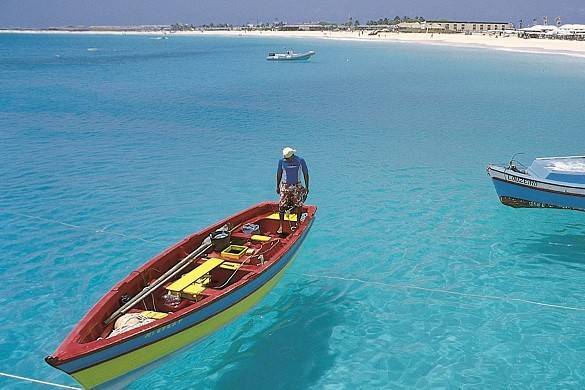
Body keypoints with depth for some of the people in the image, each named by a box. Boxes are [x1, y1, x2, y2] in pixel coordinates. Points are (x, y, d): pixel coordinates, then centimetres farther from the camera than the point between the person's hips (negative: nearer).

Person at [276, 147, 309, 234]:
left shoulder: (300, 161, -9)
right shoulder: (281, 161, -6)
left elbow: (305, 174, 0)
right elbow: (279, 174, 7)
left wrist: (307, 187, 2)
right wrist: (277, 186, 9)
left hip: (297, 186, 0)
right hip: (285, 186, 0)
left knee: (298, 205, 1)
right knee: (282, 206, -6)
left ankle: (298, 223, 19)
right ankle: (281, 226, 1)